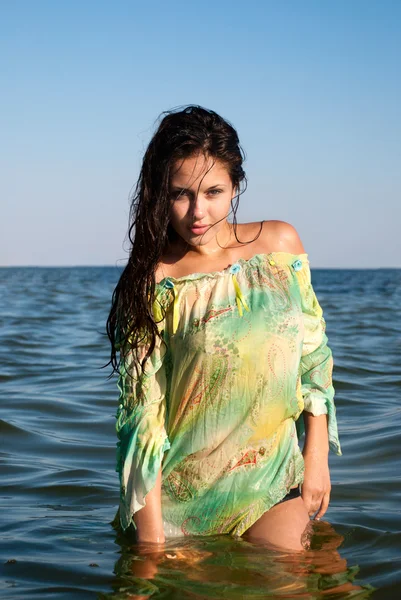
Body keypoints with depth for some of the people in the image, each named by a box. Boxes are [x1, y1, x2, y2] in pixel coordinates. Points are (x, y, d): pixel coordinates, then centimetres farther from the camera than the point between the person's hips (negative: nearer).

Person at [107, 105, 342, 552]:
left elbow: (314, 356, 9)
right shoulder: (151, 283, -7)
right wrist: (150, 531, -12)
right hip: (183, 492, -2)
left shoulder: (279, 244, 3)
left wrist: (318, 456, 3)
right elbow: (143, 406, -9)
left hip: (273, 481, 2)